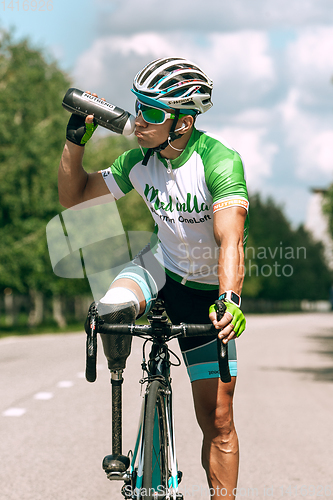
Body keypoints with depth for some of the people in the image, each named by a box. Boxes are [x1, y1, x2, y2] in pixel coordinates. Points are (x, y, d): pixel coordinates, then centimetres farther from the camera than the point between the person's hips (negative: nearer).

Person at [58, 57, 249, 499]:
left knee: (217, 420, -3)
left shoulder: (220, 161, -26)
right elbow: (72, 195, 0)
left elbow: (230, 240, -38)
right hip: (163, 264, 3)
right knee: (111, 312, -32)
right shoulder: (139, 160, -11)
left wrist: (230, 300, -54)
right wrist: (75, 139, -15)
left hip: (207, 291, -3)